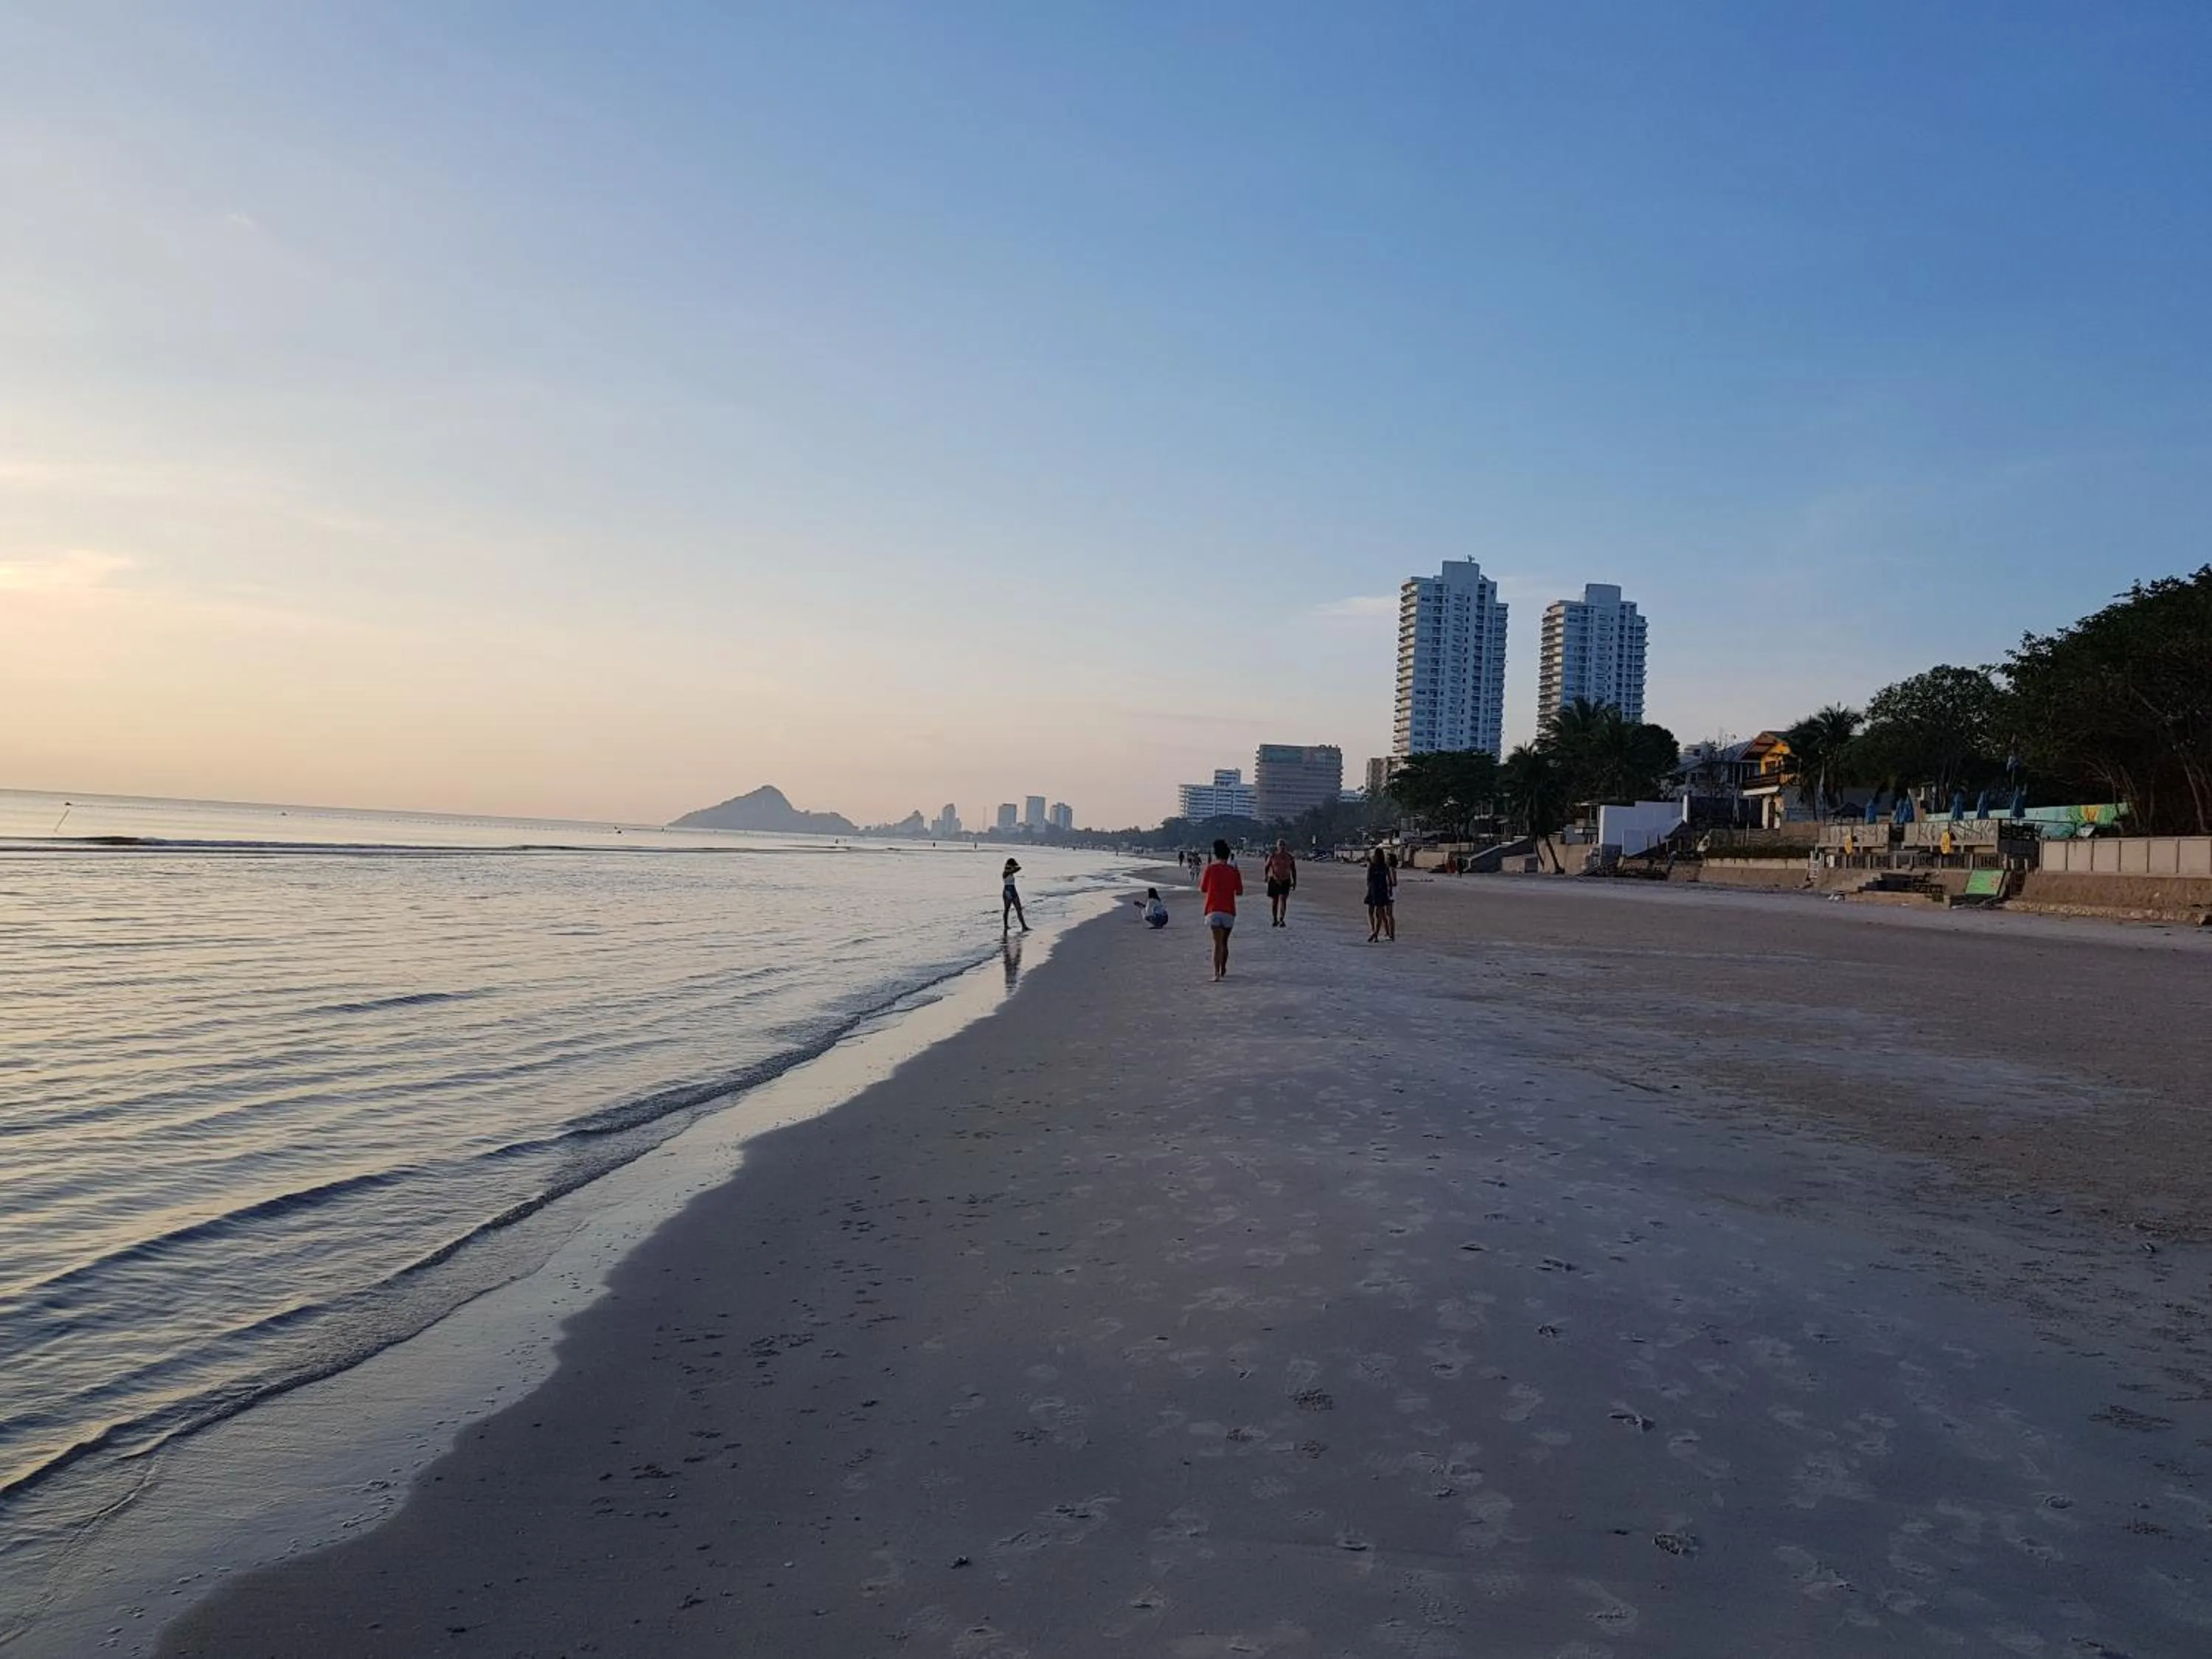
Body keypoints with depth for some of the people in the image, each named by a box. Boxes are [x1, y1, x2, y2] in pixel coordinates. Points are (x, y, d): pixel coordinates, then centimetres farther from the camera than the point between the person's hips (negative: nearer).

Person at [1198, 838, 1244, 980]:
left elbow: (1203, 889, 5)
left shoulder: (1210, 869, -2)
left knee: (1217, 943, -8)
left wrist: (1200, 881, 25)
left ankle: (1217, 973, -23)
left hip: (1213, 910, -2)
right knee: (1224, 942, 19)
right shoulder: (1234, 871, 1)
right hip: (1229, 911, 2)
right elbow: (1239, 892, 4)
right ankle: (1223, 971, 33)